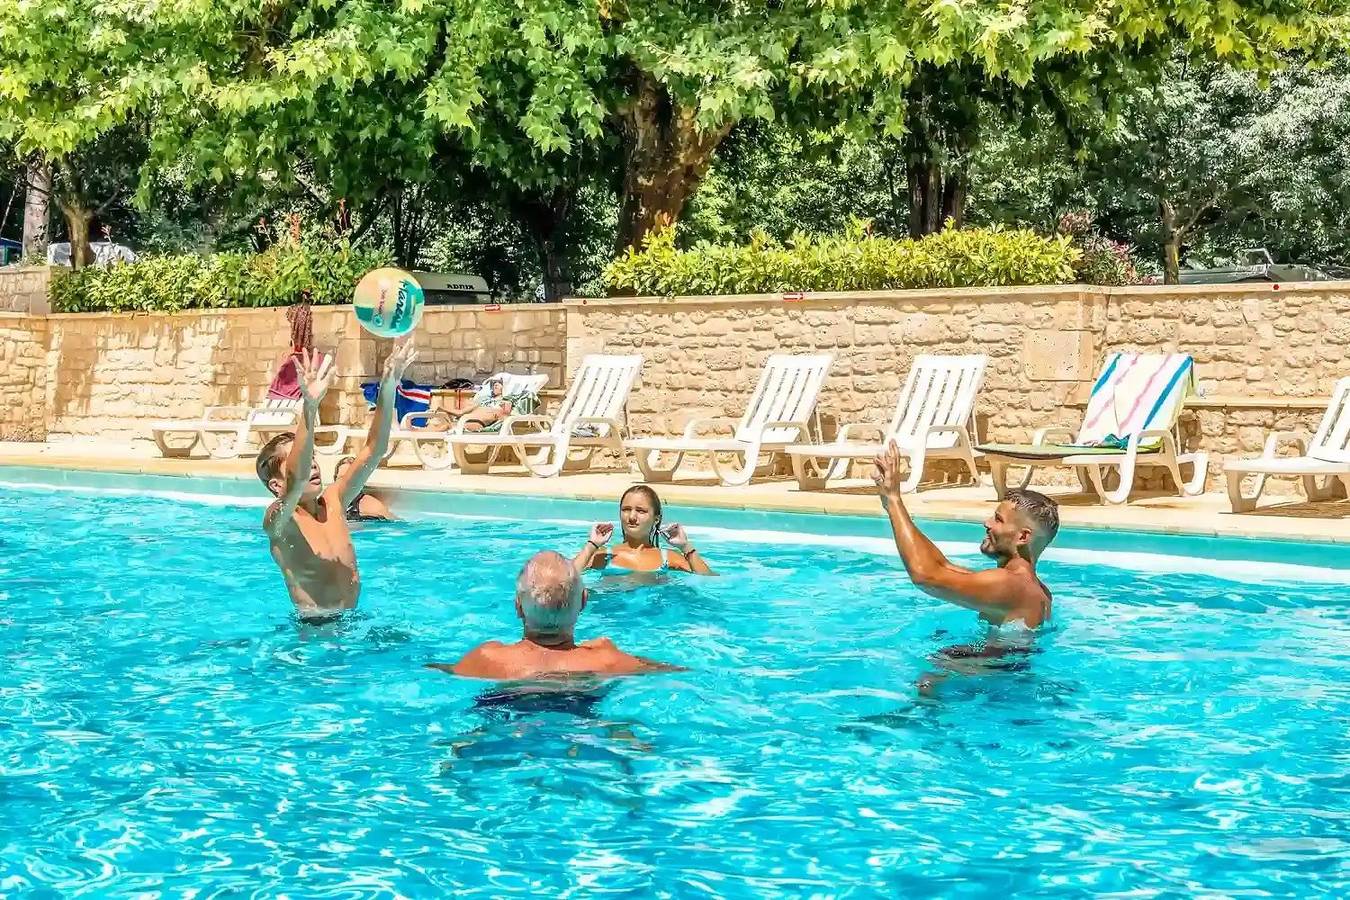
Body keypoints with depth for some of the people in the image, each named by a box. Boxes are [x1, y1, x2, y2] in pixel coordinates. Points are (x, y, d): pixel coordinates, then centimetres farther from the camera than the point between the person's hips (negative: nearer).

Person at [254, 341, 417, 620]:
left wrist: (387, 389, -12)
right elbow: (296, 480, -32)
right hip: (313, 627, -5)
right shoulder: (278, 521, -11)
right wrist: (310, 407, -44)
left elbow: (373, 451, 2)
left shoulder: (332, 502, 7)